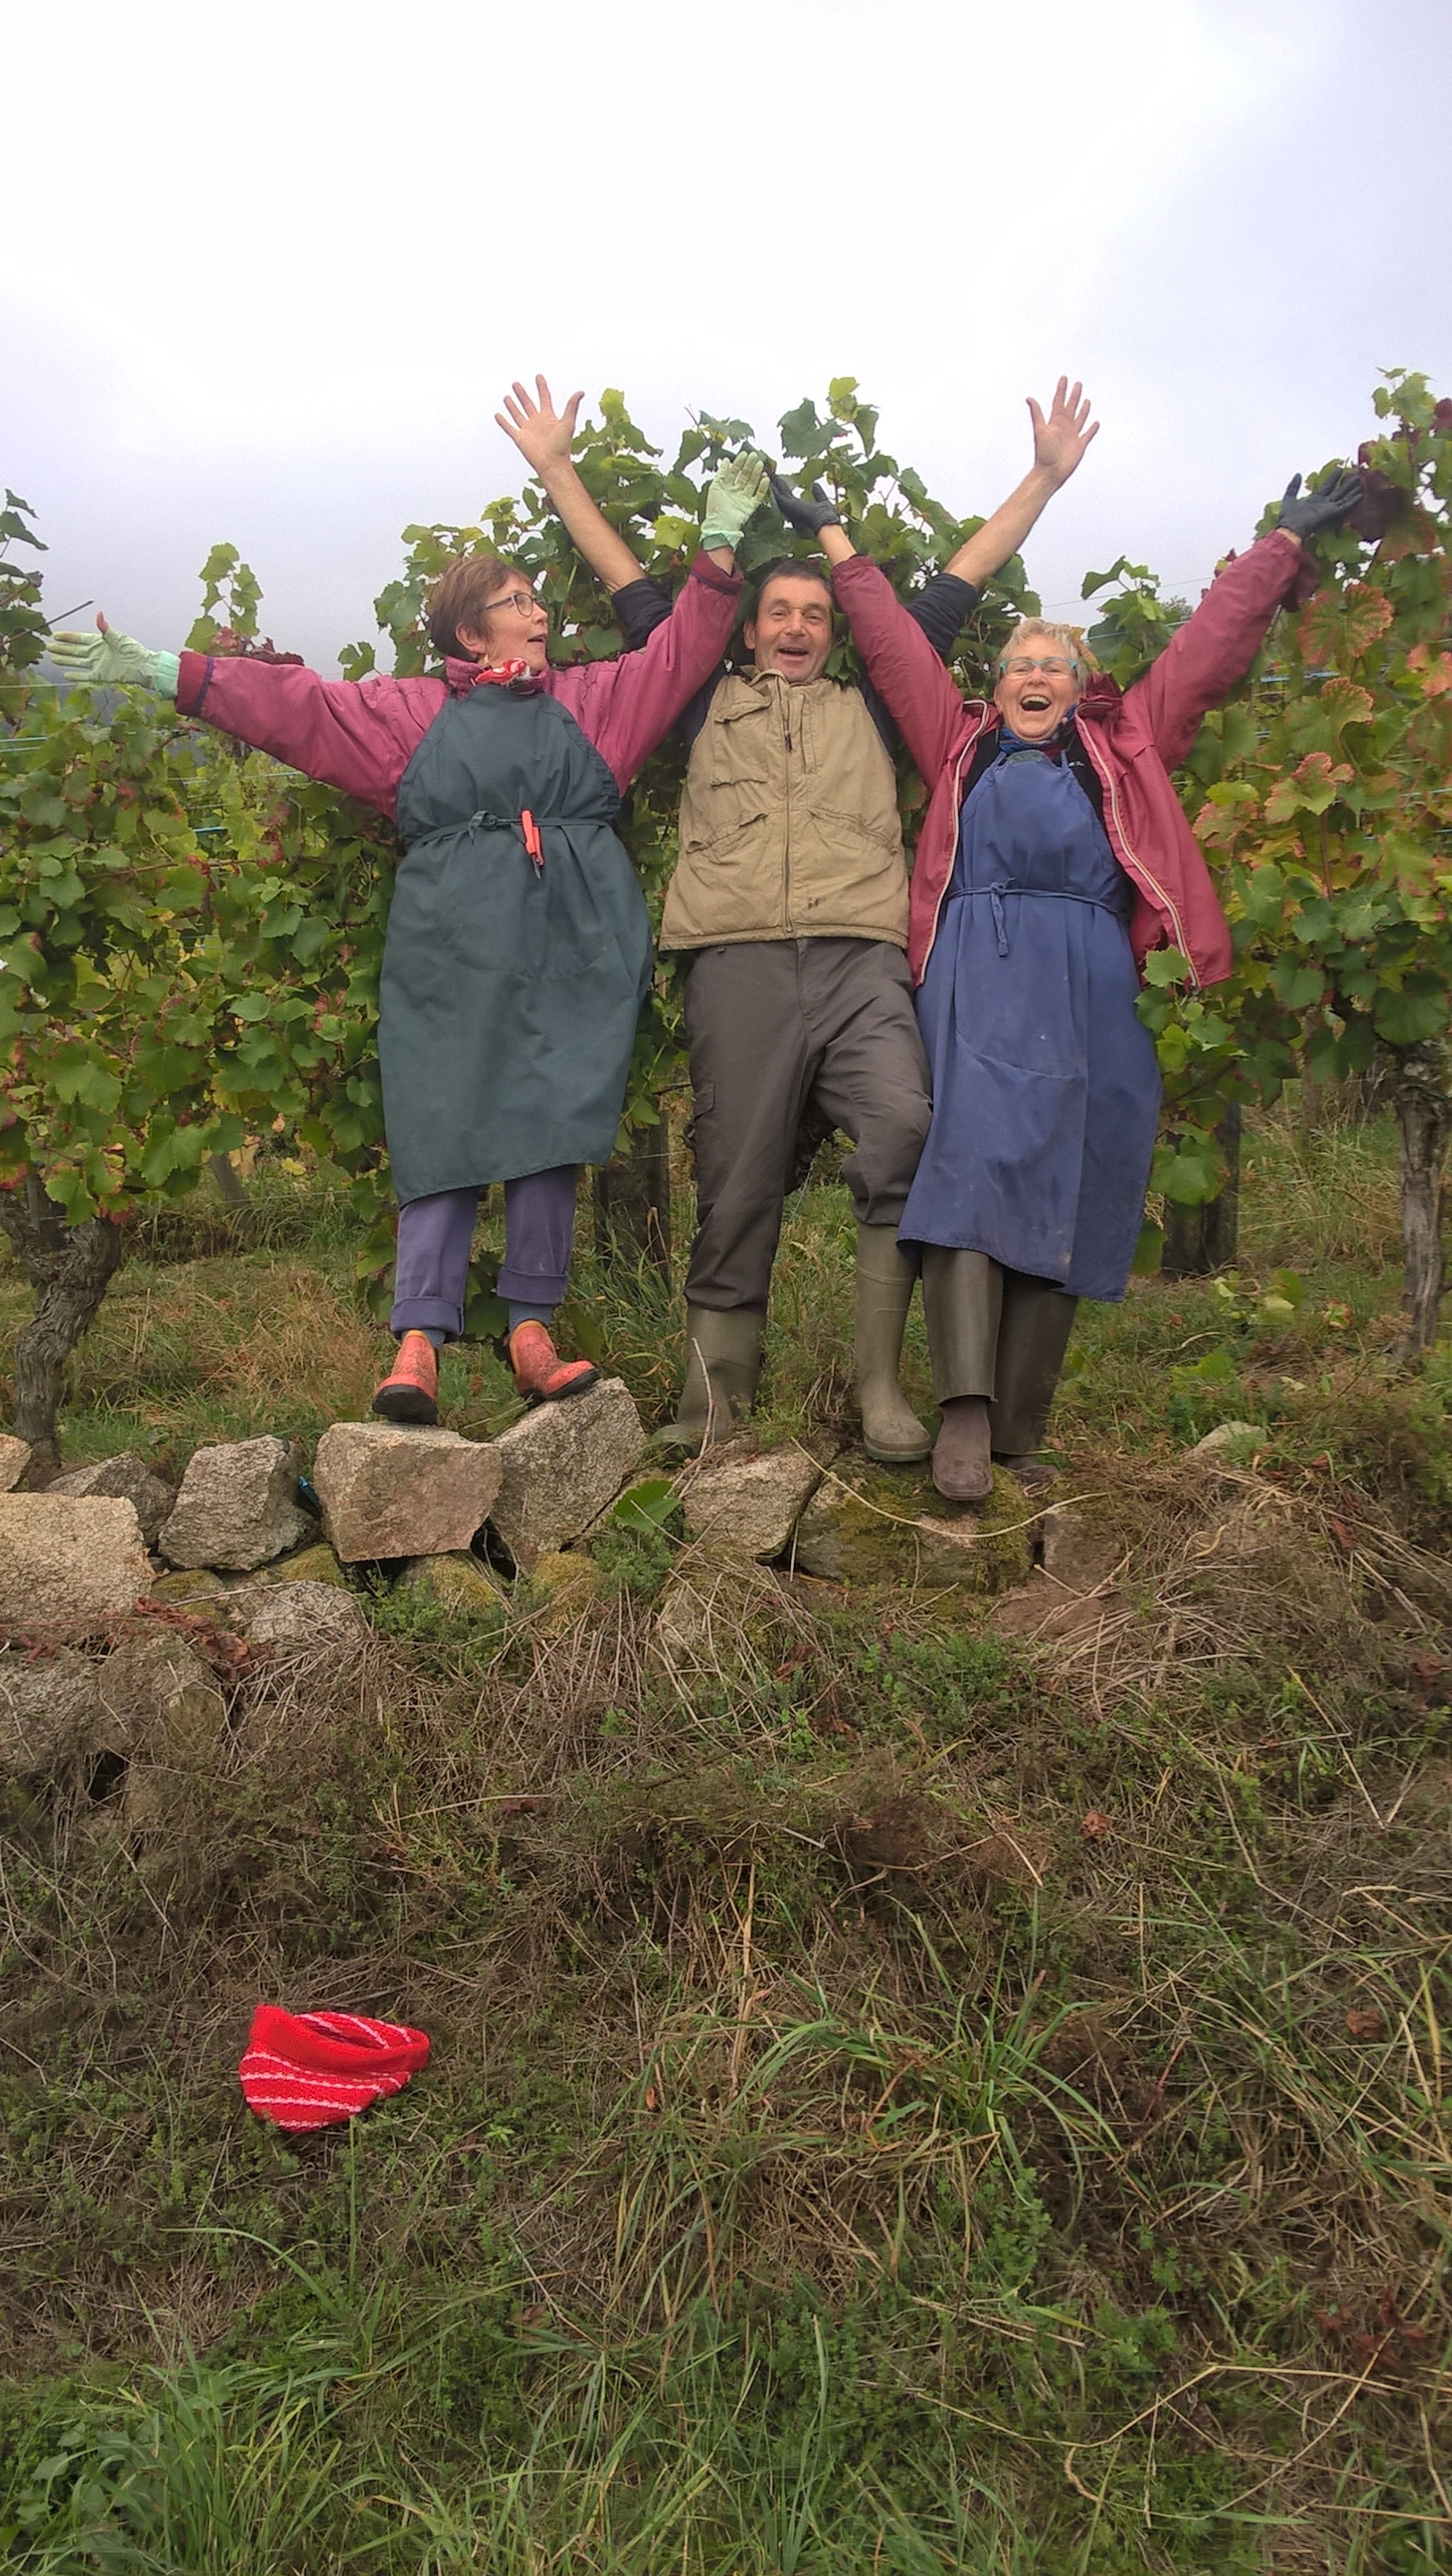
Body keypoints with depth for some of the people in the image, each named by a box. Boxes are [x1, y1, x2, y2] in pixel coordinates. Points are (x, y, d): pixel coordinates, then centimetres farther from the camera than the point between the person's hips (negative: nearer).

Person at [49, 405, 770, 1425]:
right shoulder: (407, 711, 16)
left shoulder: (593, 699, 20)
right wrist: (157, 671, 9)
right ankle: (420, 1344, -11)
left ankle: (534, 1332, -1)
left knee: (550, 1130, -7)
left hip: (568, 947, 1)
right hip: (452, 948, -1)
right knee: (445, 1131, -7)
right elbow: (286, 701, 13)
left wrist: (721, 541, 17)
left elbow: (683, 651, 20)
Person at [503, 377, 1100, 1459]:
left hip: (861, 959, 0)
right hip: (738, 961, 0)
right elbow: (632, 592, 29)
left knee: (906, 1131, -23)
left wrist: (1046, 478, 30)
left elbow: (956, 588, 28)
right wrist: (557, 470, 32)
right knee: (738, 1178, -2)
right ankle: (717, 1390, 8)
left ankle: (880, 1384, -15)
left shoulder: (870, 706, 26)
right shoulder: (711, 702, 25)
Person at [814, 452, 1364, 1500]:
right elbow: (897, 649, 26)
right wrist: (845, 554, 30)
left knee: (1065, 1197, -3)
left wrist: (1285, 544, 29)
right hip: (980, 984, -2)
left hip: (1090, 993, 2)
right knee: (974, 1167, -19)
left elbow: (1207, 650, 26)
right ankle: (965, 1409, -26)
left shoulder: (1124, 746, 23)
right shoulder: (963, 744, 22)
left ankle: (1019, 1432, 0)